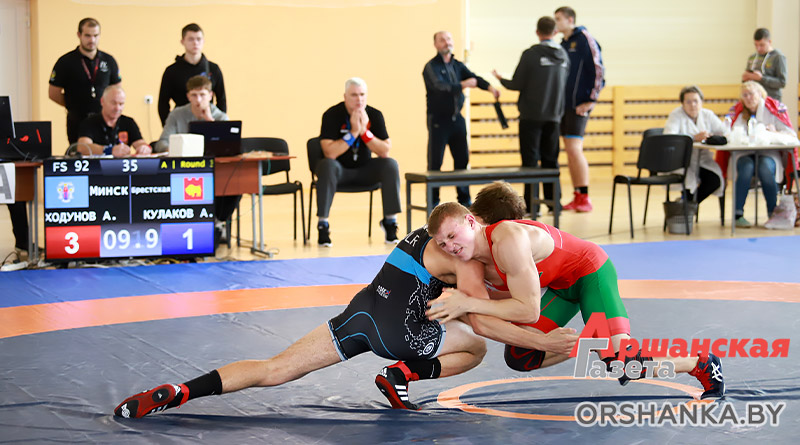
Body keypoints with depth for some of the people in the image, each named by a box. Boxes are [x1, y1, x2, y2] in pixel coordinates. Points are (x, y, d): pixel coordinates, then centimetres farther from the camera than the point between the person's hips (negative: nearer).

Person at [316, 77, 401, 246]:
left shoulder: (375, 115, -7)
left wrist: (365, 131, -25)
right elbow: (329, 153, -27)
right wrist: (353, 132, -29)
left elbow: (385, 151, -13)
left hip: (364, 169, 3)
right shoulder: (332, 115, -17)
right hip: (339, 169, -3)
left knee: (390, 165, -22)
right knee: (327, 165, -36)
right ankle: (322, 224, -29)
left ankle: (390, 220, -11)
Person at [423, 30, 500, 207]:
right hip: (438, 119, -6)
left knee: (462, 158, 8)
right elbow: (440, 86, -21)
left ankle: (464, 198, 17)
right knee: (435, 161, -5)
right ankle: (433, 201, 1)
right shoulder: (431, 67, -6)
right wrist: (462, 85, -28)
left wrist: (489, 87, -21)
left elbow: (473, 78, -2)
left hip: (457, 118, 6)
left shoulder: (458, 65, 12)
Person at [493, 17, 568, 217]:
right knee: (550, 160, 11)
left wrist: (501, 79, 10)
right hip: (553, 116, 5)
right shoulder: (563, 56, 4)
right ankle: (553, 203, 12)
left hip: (531, 115, -4)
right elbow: (564, 84, 10)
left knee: (530, 159, -1)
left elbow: (517, 85, -9)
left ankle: (532, 205, -4)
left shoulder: (531, 54, -11)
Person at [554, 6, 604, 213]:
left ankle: (585, 199, -8)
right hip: (564, 104, 8)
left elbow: (598, 69, -12)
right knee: (569, 151, 7)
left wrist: (591, 100, -15)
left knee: (574, 149, -13)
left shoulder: (584, 39, -7)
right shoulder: (563, 44, 16)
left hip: (579, 105, -8)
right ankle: (577, 198, 11)